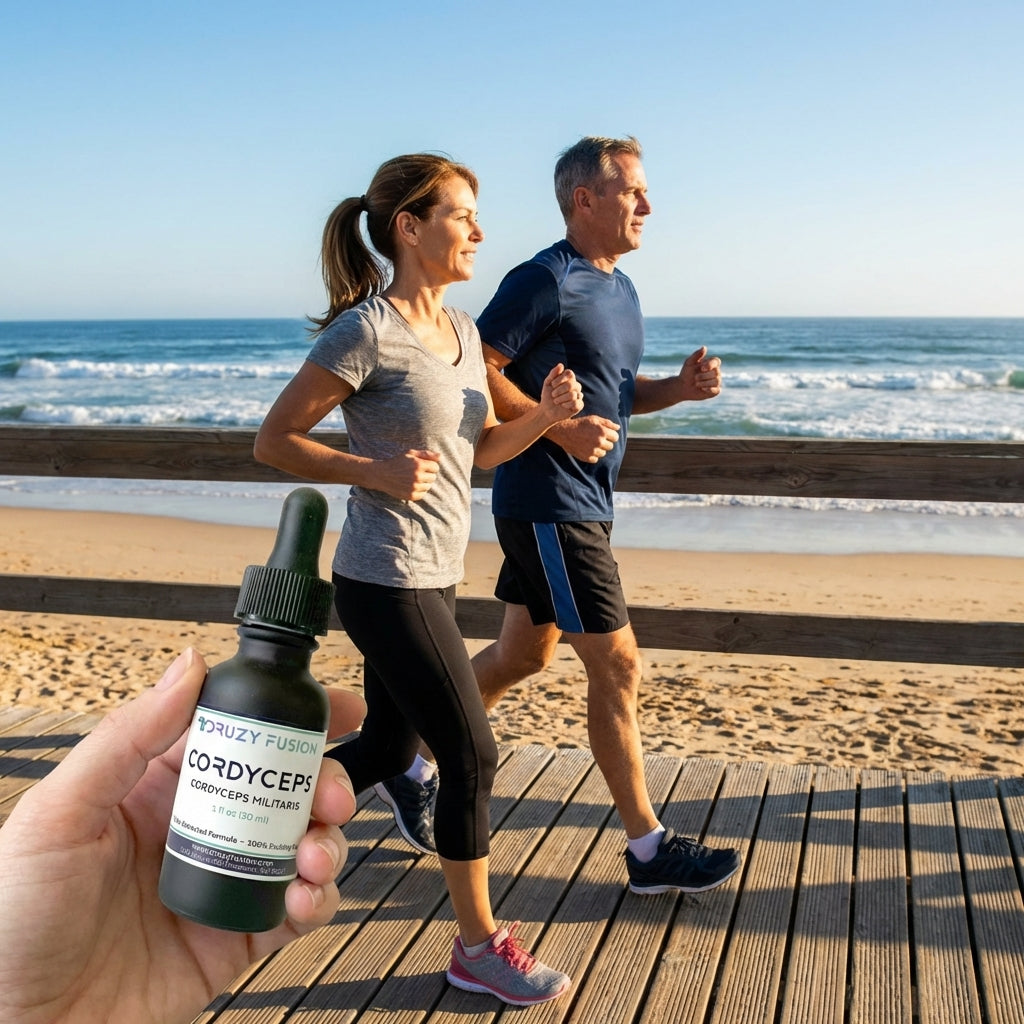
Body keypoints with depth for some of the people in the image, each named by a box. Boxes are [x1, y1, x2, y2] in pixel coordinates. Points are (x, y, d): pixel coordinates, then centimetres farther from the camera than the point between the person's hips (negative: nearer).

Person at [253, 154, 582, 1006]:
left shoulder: (460, 330, 9)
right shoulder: (366, 332, -15)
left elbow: (483, 450, 15)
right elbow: (275, 441, -11)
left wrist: (547, 414, -3)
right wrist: (375, 472, -22)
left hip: (435, 579, 9)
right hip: (388, 584, -9)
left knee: (385, 754, 19)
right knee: (472, 757, -2)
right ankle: (478, 946, 17)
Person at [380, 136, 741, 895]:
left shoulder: (620, 288, 15)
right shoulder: (544, 282, -15)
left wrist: (679, 387, 5)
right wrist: (557, 427, -24)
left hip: (584, 503, 10)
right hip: (549, 507, -10)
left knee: (524, 653, 19)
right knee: (618, 668, -5)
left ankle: (412, 755, 35)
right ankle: (648, 848, 8)